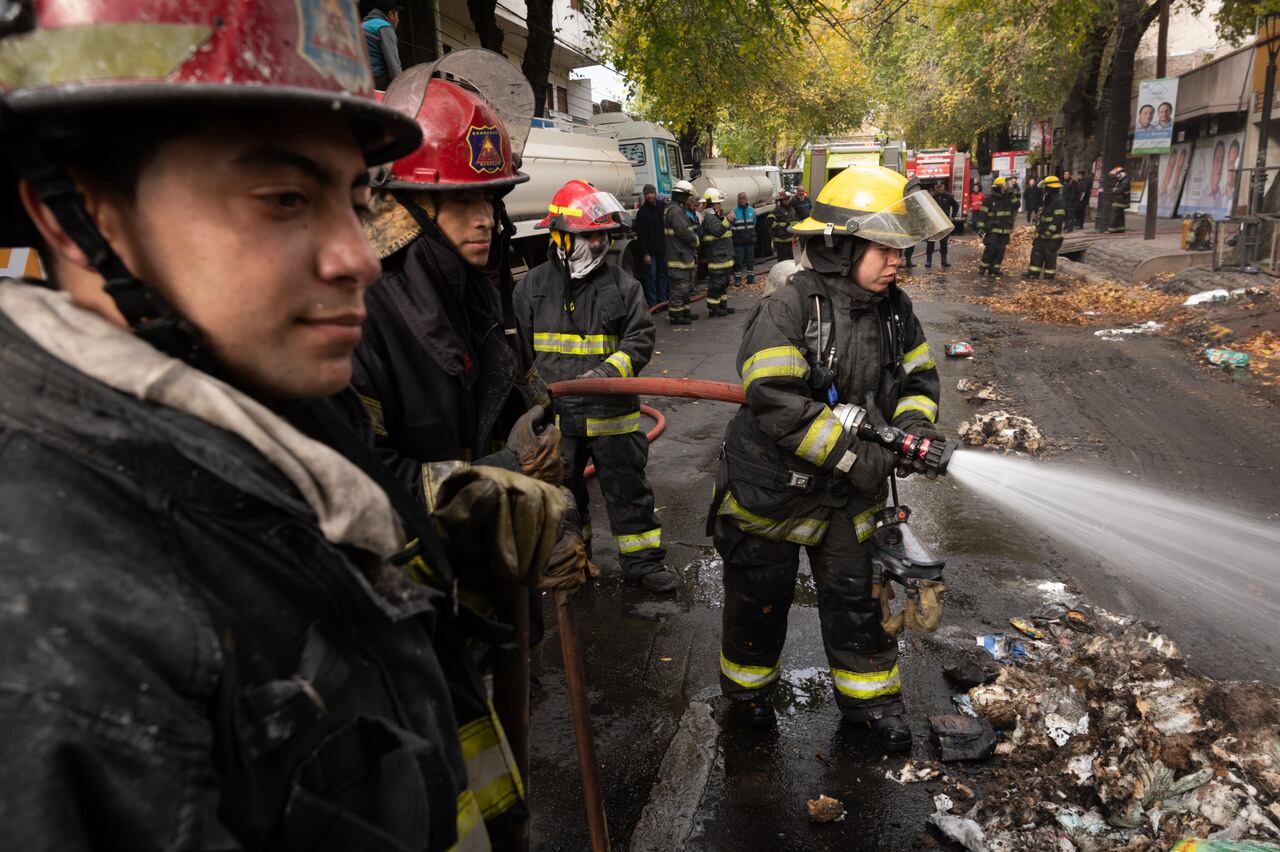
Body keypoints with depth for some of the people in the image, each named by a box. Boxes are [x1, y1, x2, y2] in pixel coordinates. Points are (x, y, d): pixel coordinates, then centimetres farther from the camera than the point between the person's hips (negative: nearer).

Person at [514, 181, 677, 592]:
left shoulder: (622, 285, -3)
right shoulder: (532, 287, -1)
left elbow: (641, 340, -6)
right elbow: (519, 348, 7)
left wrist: (609, 370, -23)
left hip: (611, 411, -1)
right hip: (554, 414, 2)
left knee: (627, 488, 7)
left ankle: (643, 560, 23)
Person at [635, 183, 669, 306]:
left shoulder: (663, 206, 6)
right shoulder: (642, 212, -7)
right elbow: (641, 235, -9)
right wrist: (645, 253, -14)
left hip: (663, 248, 5)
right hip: (650, 251, -5)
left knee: (663, 274, 9)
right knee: (651, 276, -3)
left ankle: (662, 299, 18)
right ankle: (652, 303, 0)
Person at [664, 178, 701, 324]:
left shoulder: (680, 210, 19)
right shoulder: (675, 211, -16)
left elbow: (692, 229, 18)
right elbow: (684, 232, -21)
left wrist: (694, 238, 0)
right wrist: (696, 240, -6)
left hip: (685, 254, 11)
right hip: (679, 256, -11)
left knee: (687, 286, 18)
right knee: (680, 286, -7)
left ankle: (684, 310, 27)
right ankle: (675, 315, -3)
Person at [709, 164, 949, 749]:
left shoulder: (894, 311, -2)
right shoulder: (787, 308, -24)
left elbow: (918, 377, 10)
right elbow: (776, 403, -32)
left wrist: (914, 422, -13)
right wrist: (854, 456, -29)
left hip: (846, 495, 5)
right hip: (770, 487, -5)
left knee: (857, 596, 13)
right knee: (760, 598, 15)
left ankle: (869, 697, 34)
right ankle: (748, 686, 40)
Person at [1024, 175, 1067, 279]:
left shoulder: (1058, 202, -16)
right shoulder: (1046, 201, 14)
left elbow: (1058, 220, -22)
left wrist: (1049, 232, -25)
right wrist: (1038, 228, 20)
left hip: (1052, 236, -9)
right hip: (1041, 234, 9)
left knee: (1050, 255, 0)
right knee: (1036, 253, 9)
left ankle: (1049, 274, 8)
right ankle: (1034, 272, 14)